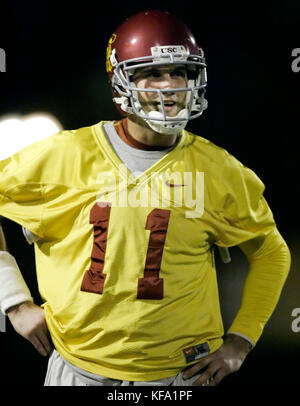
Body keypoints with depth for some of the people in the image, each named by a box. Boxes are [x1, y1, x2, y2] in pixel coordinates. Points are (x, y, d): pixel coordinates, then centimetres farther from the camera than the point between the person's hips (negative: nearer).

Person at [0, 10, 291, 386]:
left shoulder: (219, 171, -7)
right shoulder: (64, 155, -10)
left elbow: (271, 252, 7)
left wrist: (241, 339, 1)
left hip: (181, 371, 1)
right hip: (78, 366, 0)